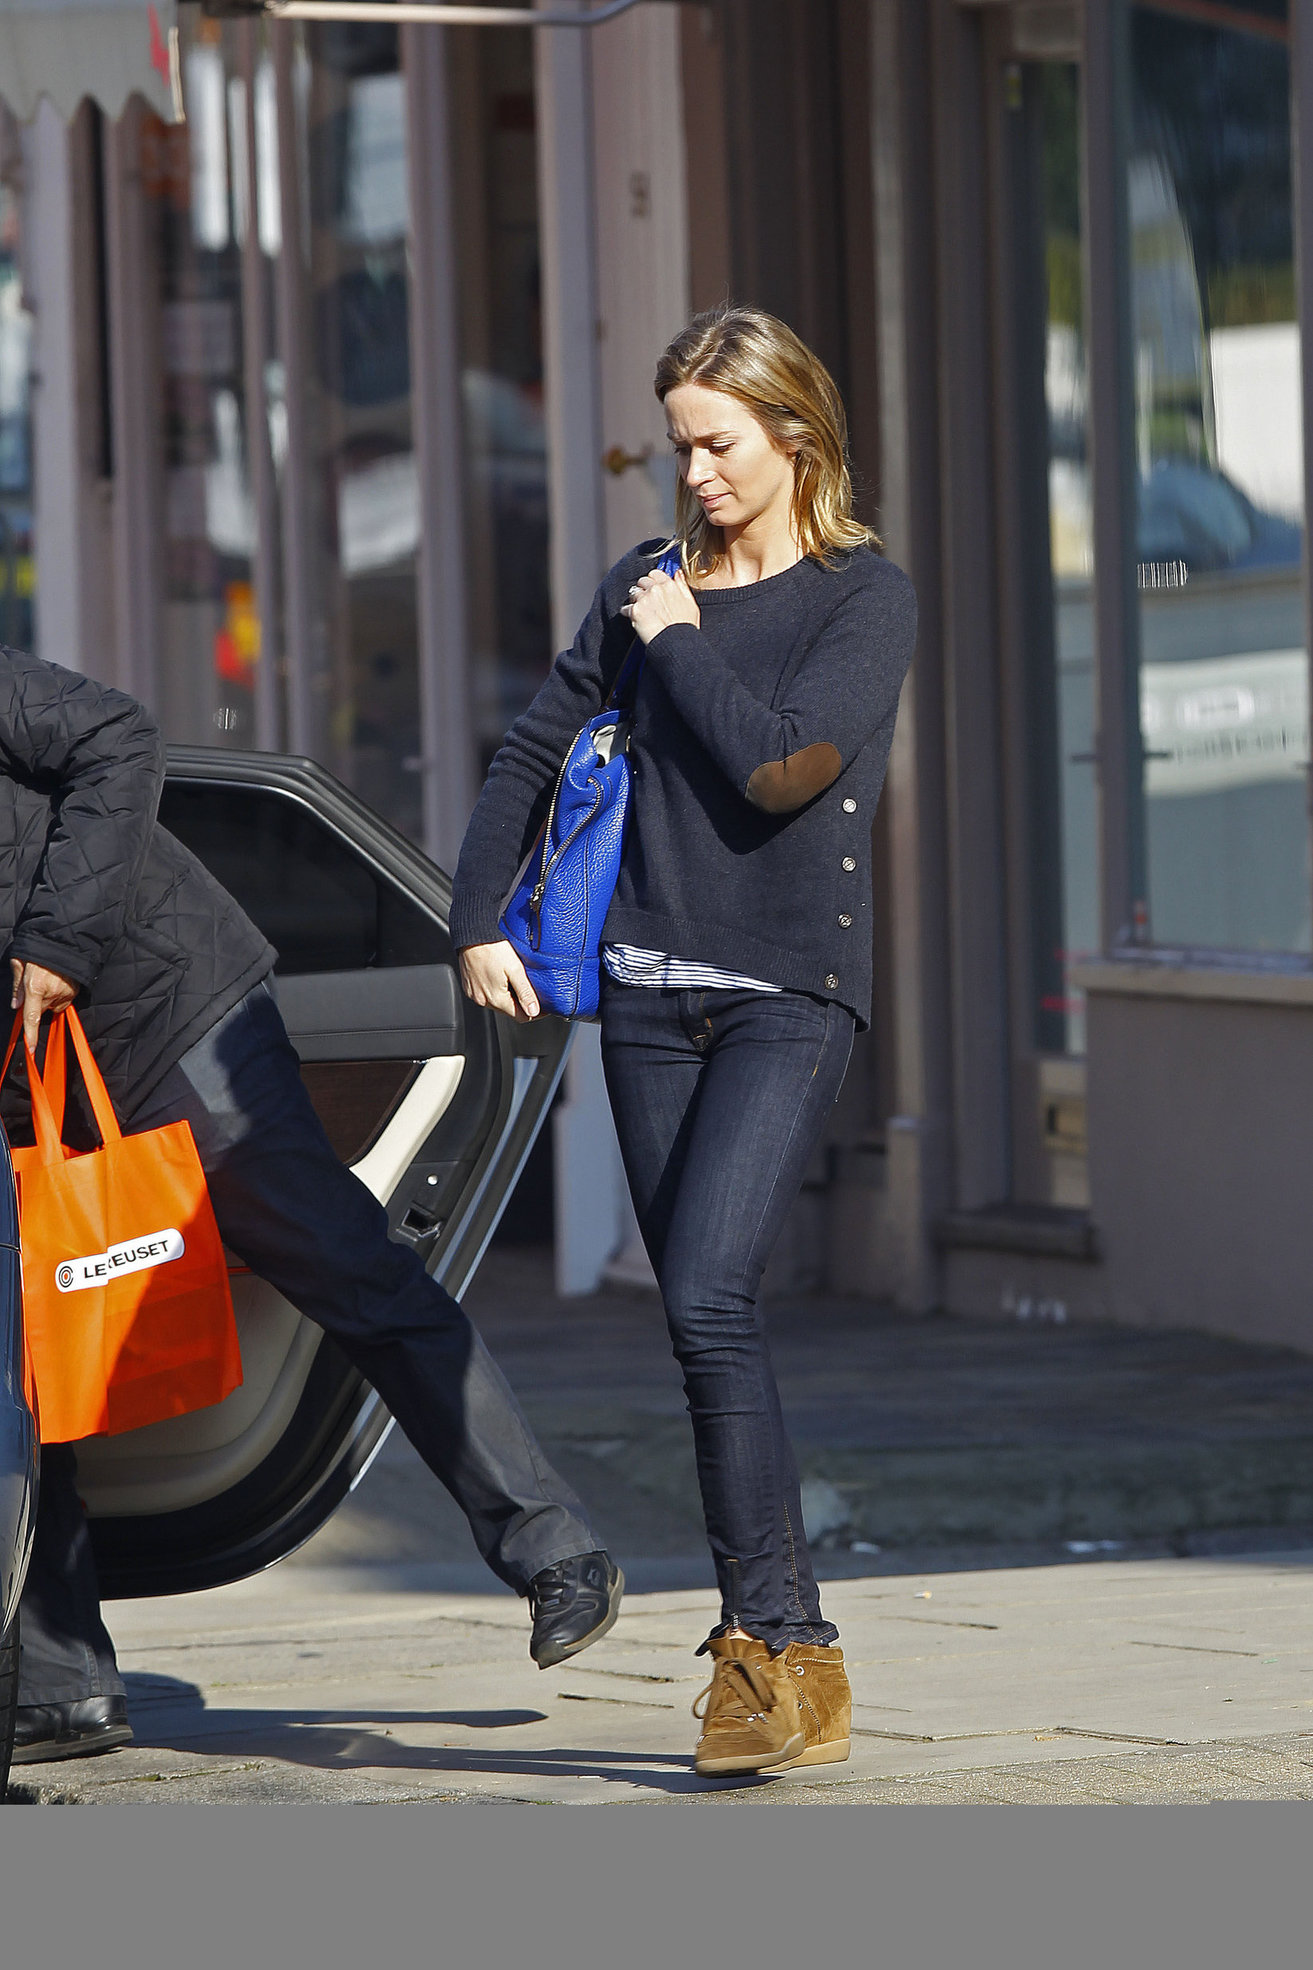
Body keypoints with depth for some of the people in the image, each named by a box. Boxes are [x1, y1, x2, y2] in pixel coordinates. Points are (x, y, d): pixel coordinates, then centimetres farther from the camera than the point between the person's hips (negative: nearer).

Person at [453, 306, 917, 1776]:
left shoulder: (866, 598, -1)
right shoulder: (648, 587, 14)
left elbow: (778, 765, -15)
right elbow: (533, 754, 22)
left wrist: (680, 645, -4)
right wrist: (478, 924, 13)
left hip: (790, 992, -5)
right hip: (650, 990, 5)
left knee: (709, 1303, -20)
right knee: (705, 1327, 3)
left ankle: (766, 1633, -15)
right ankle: (790, 1662, 8)